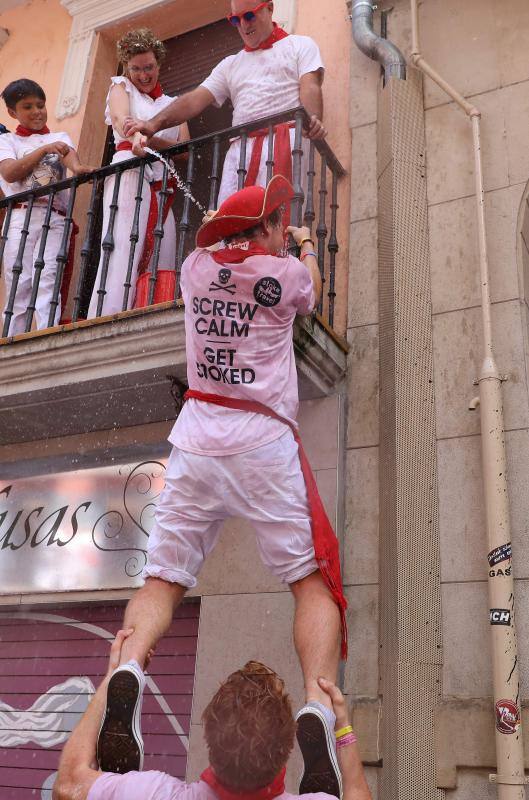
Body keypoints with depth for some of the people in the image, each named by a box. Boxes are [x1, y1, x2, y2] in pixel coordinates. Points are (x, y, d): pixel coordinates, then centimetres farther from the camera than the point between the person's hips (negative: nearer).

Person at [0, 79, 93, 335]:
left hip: (54, 218, 0)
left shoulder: (60, 137, 21)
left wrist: (77, 167, -28)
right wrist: (44, 150, -9)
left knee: (47, 279, -17)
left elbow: (68, 153, -3)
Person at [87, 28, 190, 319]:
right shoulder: (121, 86, 16)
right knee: (123, 255, -19)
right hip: (130, 173, -5)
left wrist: (148, 139, -11)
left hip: (163, 183, 5)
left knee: (160, 262, -7)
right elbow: (122, 122, -6)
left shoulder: (172, 103, 25)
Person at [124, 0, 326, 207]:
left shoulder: (300, 45, 18)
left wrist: (313, 121, -23)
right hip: (241, 147, 4)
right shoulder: (231, 64, 28)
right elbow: (196, 99, 16)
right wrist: (154, 124, 0)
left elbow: (310, 87, 0)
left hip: (284, 141, -4)